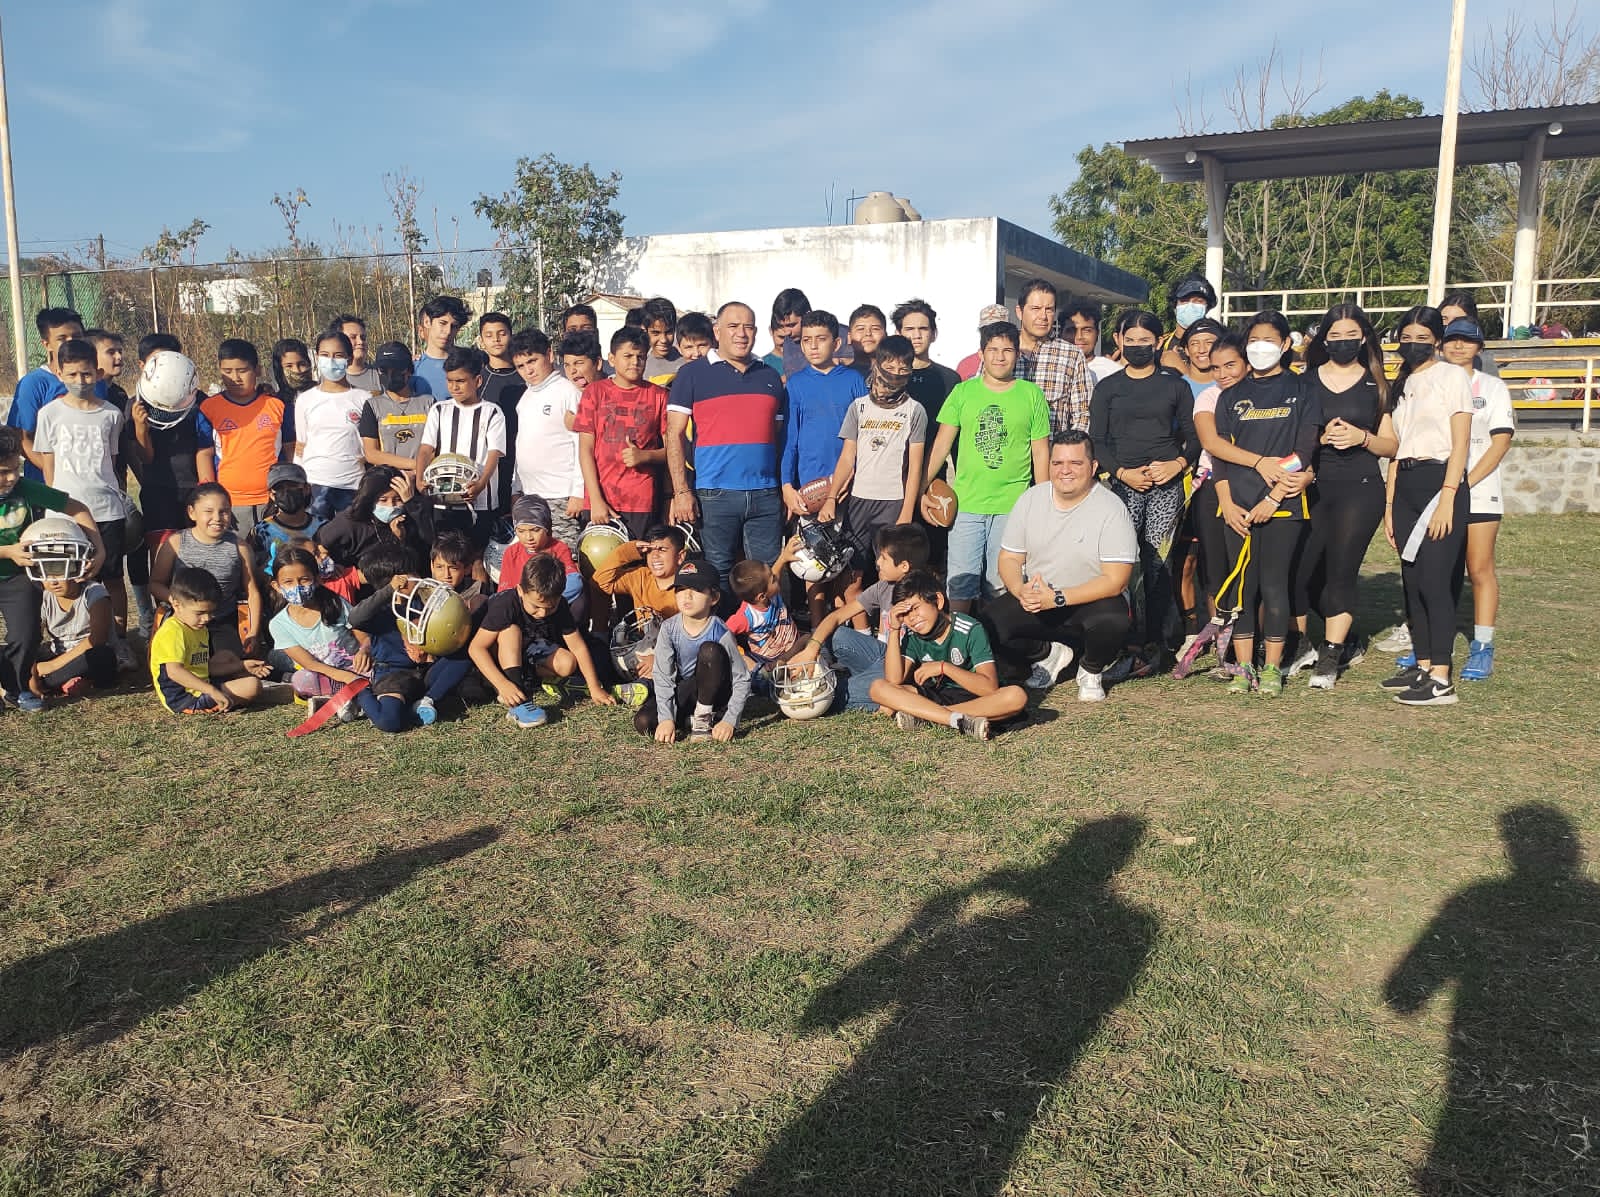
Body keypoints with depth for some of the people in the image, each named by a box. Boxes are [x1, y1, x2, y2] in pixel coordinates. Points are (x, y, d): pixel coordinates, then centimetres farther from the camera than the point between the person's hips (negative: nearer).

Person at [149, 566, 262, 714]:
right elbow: (174, 671, -31)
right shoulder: (172, 631, -18)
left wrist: (242, 666, 18)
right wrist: (212, 691, -37)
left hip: (200, 689, 11)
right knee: (253, 686, -19)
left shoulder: (200, 630, 17)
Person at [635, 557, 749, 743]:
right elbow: (662, 677, -12)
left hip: (713, 692, -2)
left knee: (710, 650, -31)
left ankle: (704, 718, -14)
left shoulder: (720, 632, -21)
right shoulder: (669, 629, -13)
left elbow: (742, 680, -17)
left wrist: (729, 721, -26)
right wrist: (666, 719, -24)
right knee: (643, 722, -22)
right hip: (683, 692, 2)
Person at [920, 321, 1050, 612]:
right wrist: (921, 490, -2)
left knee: (1000, 583, 4)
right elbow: (942, 444, 6)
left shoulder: (1032, 395, 5)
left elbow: (1040, 452, 7)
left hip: (1013, 506, 0)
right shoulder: (963, 392, 6)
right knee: (961, 582, 0)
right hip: (966, 504, 0)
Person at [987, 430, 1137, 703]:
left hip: (1091, 601, -3)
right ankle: (1050, 653, 10)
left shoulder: (1111, 510, -12)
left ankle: (1091, 670, 2)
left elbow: (1115, 581, -17)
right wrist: (1021, 591, -19)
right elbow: (1009, 558, 5)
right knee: (991, 624, -23)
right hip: (1034, 599, 3)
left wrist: (1057, 598, -27)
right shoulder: (1031, 499, 1)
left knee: (1113, 622, -37)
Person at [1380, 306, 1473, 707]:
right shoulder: (1403, 384, 18)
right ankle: (1422, 665, 15)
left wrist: (1447, 499, -17)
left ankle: (1441, 680, -10)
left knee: (1434, 580, -11)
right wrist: (1389, 505, 12)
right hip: (1405, 486, 7)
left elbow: (1460, 443, -9)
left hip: (1440, 482, -7)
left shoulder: (1452, 376, -2)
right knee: (1412, 580, 6)